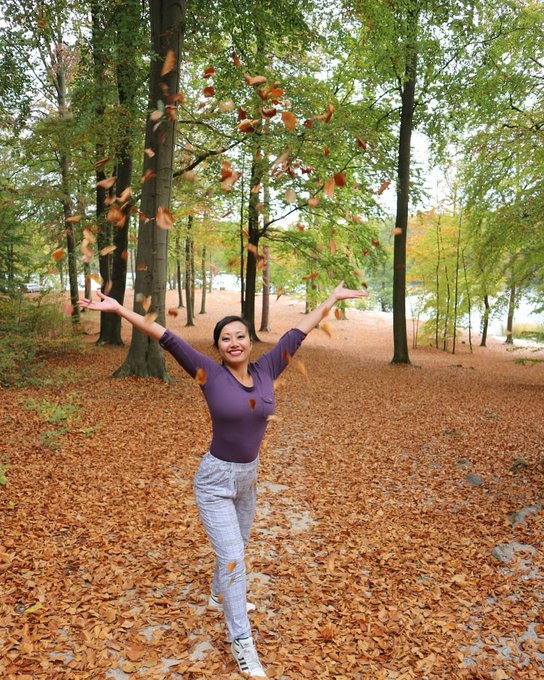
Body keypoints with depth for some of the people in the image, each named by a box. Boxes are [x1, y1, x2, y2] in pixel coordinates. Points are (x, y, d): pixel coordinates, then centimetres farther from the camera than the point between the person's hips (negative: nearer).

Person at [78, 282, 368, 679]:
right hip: (215, 479, -5)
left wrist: (334, 298, 6)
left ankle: (220, 597, 53)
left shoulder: (266, 371, -8)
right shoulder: (210, 374, -17)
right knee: (231, 558, -2)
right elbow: (167, 338, -20)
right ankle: (242, 641, 15)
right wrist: (118, 309, -22)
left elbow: (299, 332, -2)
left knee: (236, 546, 25)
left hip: (248, 475, 5)